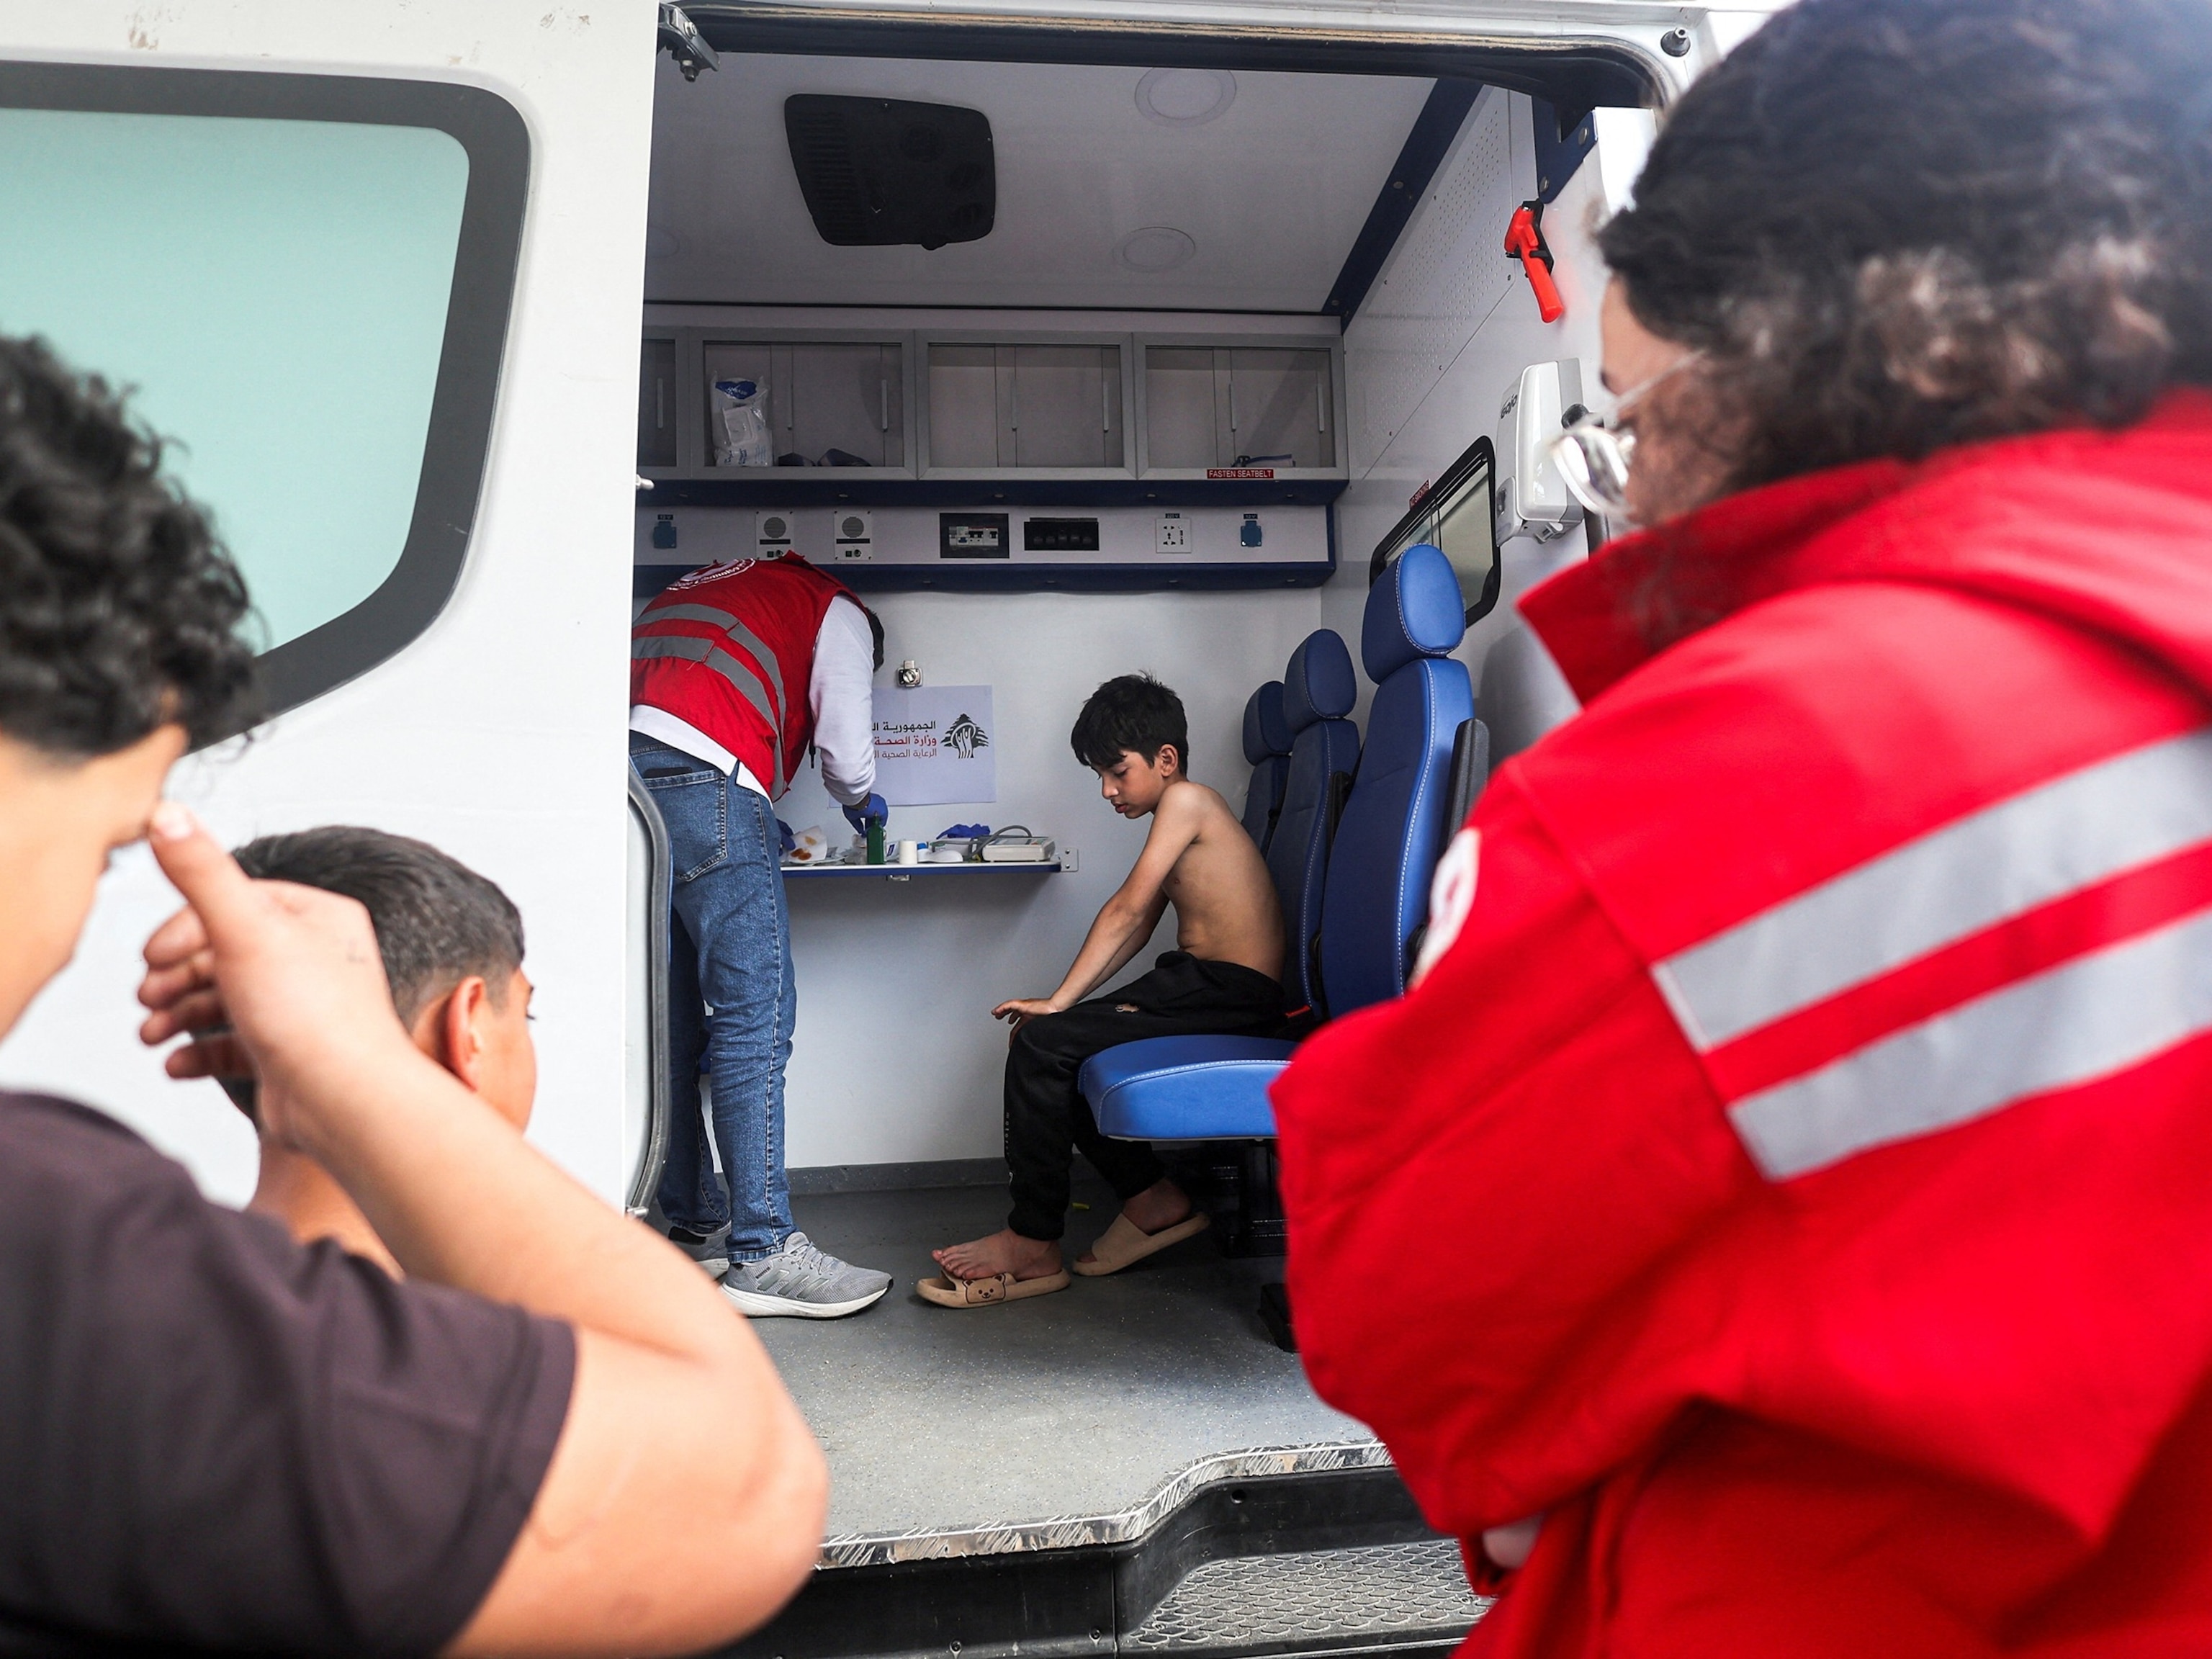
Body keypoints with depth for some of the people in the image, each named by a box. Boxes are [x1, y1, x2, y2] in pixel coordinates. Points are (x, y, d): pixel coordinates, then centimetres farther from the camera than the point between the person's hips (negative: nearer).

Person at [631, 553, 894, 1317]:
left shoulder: (697, 589, 39)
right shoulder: (838, 612, 19)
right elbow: (847, 756, 11)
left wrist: (761, 824, 36)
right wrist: (861, 802, 35)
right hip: (703, 777, -8)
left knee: (677, 1019, 11)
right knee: (754, 1013, -8)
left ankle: (695, 1226, 17)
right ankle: (763, 1254, -9)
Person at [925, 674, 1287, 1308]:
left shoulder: (1186, 800, -10)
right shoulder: (1180, 816, 19)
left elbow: (1128, 909, -15)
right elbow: (1138, 924, 15)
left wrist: (1060, 1000, -13)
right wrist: (1064, 1004, 7)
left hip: (1232, 996, -10)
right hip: (1197, 983, 10)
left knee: (1042, 1045, -16)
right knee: (1056, 1042, 8)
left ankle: (1034, 1244, -6)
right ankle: (1150, 1196, 11)